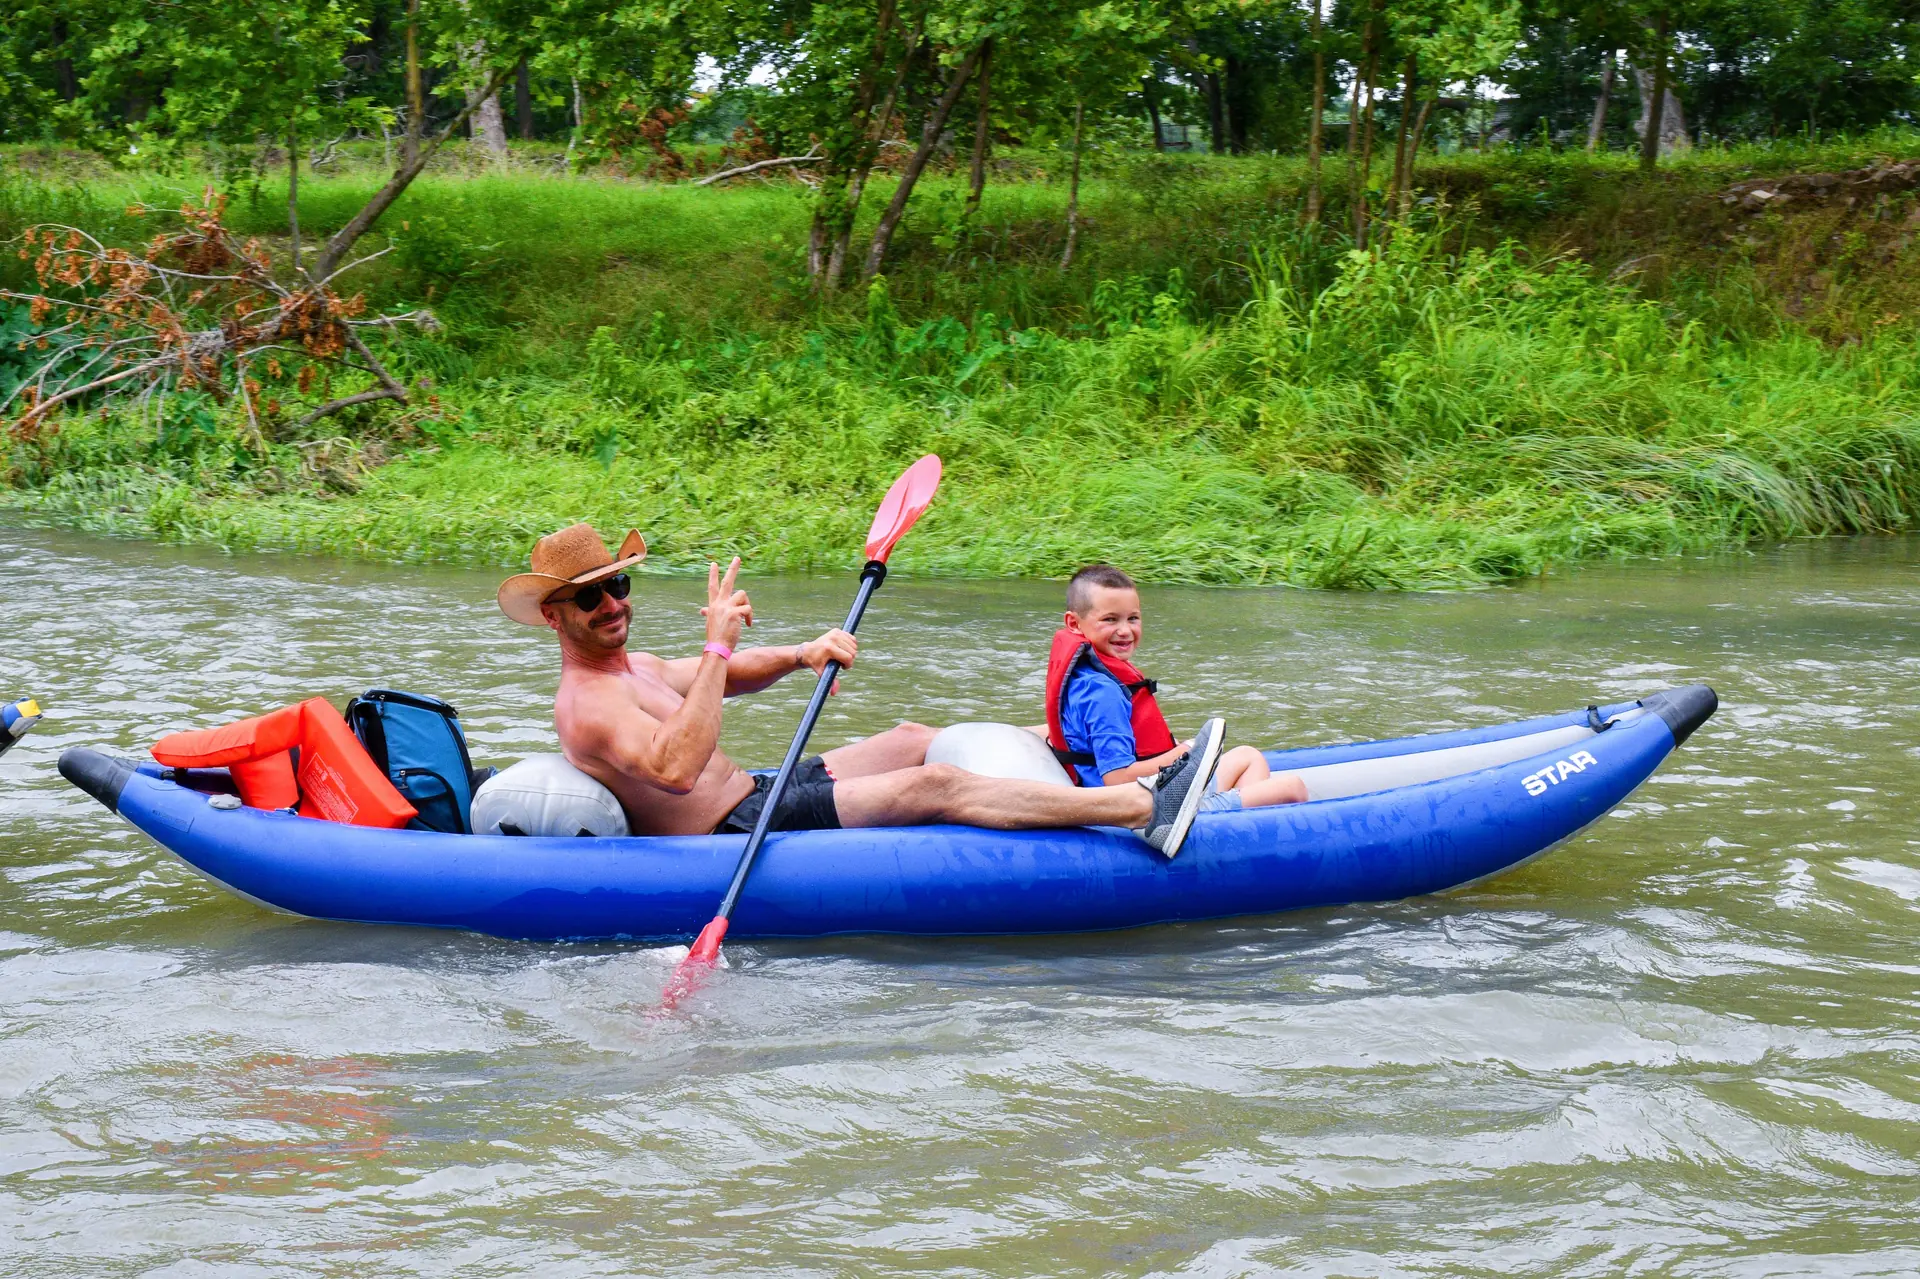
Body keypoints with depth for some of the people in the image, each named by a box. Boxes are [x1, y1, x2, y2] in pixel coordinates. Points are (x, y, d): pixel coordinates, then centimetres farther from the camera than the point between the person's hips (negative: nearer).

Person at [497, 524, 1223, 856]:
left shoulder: (630, 667, 15)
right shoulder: (587, 706, -18)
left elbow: (730, 677, 22)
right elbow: (676, 770, -35)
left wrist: (801, 655, 0)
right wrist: (717, 643, -34)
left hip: (753, 801, 11)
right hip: (733, 839, -11)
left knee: (912, 742, 14)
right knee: (934, 787, -18)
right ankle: (1144, 810, -21)